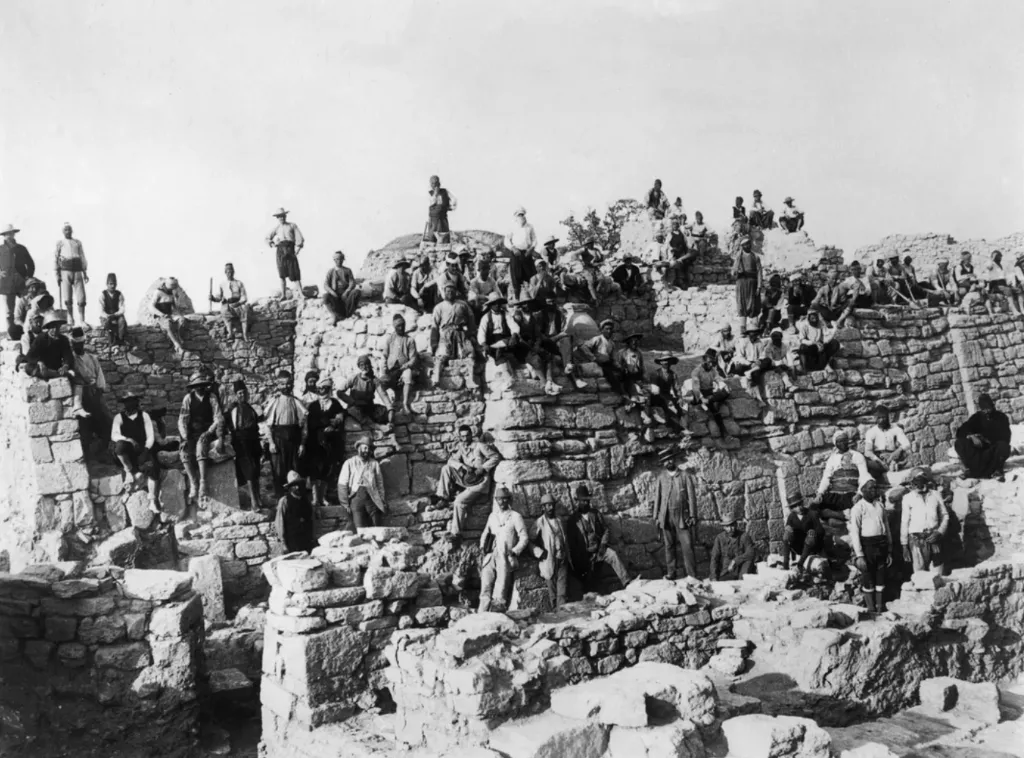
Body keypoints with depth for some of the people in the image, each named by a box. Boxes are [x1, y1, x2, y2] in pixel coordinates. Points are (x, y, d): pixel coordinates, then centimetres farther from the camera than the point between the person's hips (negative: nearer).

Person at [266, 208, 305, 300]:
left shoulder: (292, 226, 9)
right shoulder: (276, 228, 18)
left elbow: (300, 239, 3)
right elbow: (268, 238, 25)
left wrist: (297, 250, -5)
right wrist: (272, 245, 7)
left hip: (290, 250, -2)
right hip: (280, 250, 3)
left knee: (295, 273, -8)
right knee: (282, 274, -3)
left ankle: (301, 294, -9)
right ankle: (283, 295, -3)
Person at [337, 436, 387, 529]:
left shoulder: (375, 463, 10)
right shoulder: (349, 463, 6)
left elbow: (380, 484, 11)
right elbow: (342, 485, 4)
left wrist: (382, 501, 4)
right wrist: (345, 504, -2)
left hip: (372, 500, 1)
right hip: (356, 498, -1)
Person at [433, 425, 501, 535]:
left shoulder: (479, 446, 0)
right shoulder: (460, 448, 13)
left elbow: (496, 457, -4)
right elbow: (451, 460, 2)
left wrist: (482, 468, -13)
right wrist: (463, 466, -16)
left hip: (479, 482, -6)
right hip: (465, 479, 6)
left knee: (459, 501, -26)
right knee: (446, 468, -12)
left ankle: (455, 533, -22)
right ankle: (443, 497, -17)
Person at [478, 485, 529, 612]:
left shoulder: (515, 517, 4)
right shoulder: (492, 516, 17)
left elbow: (524, 538, 3)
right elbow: (485, 533, 25)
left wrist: (514, 551, -8)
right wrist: (482, 547, 9)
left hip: (506, 559, -3)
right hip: (491, 556, 3)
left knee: (500, 589, -12)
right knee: (485, 587, -9)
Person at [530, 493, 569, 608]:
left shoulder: (559, 521, 11)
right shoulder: (539, 522, -3)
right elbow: (531, 541, -3)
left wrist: (567, 556, 16)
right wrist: (540, 552, -12)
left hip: (562, 559, 3)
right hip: (549, 560, -3)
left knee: (562, 590, -7)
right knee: (552, 591, 4)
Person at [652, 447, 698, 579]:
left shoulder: (685, 474, 1)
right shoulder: (660, 477, 6)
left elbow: (691, 496, 2)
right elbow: (657, 497, 10)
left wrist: (693, 515, -3)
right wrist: (656, 516, 6)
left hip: (682, 515, -2)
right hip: (666, 516, 2)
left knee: (687, 546, -5)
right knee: (669, 546, 7)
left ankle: (691, 575, -2)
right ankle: (671, 572, 15)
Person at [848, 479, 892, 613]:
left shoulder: (880, 505, 12)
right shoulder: (858, 507, -4)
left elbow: (887, 528, 15)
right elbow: (854, 532, -9)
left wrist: (889, 551, 12)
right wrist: (859, 555, -15)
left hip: (882, 545, 4)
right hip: (867, 545, -4)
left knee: (881, 577, 8)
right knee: (868, 579, 2)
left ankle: (881, 607, 16)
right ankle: (871, 609, 11)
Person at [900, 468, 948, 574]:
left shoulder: (935, 495, 11)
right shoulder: (908, 498, 5)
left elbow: (945, 516, 15)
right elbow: (904, 522, 7)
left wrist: (939, 532, -2)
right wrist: (904, 546, 4)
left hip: (934, 538, 2)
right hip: (917, 540, -2)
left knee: (938, 575, 0)